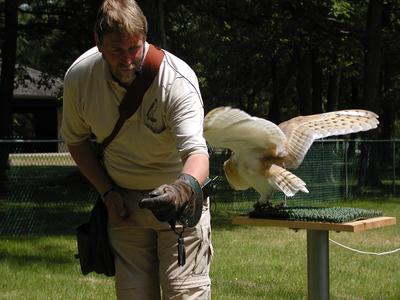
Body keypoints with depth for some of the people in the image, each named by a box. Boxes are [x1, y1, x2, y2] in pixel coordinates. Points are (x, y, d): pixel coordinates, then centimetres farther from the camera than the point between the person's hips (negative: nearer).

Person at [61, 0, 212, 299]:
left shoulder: (177, 80, -26)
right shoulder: (79, 76, -12)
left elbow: (196, 150, -37)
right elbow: (76, 139, 6)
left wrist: (185, 187, -59)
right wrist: (107, 191, -3)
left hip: (180, 196, -3)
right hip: (124, 201, 4)